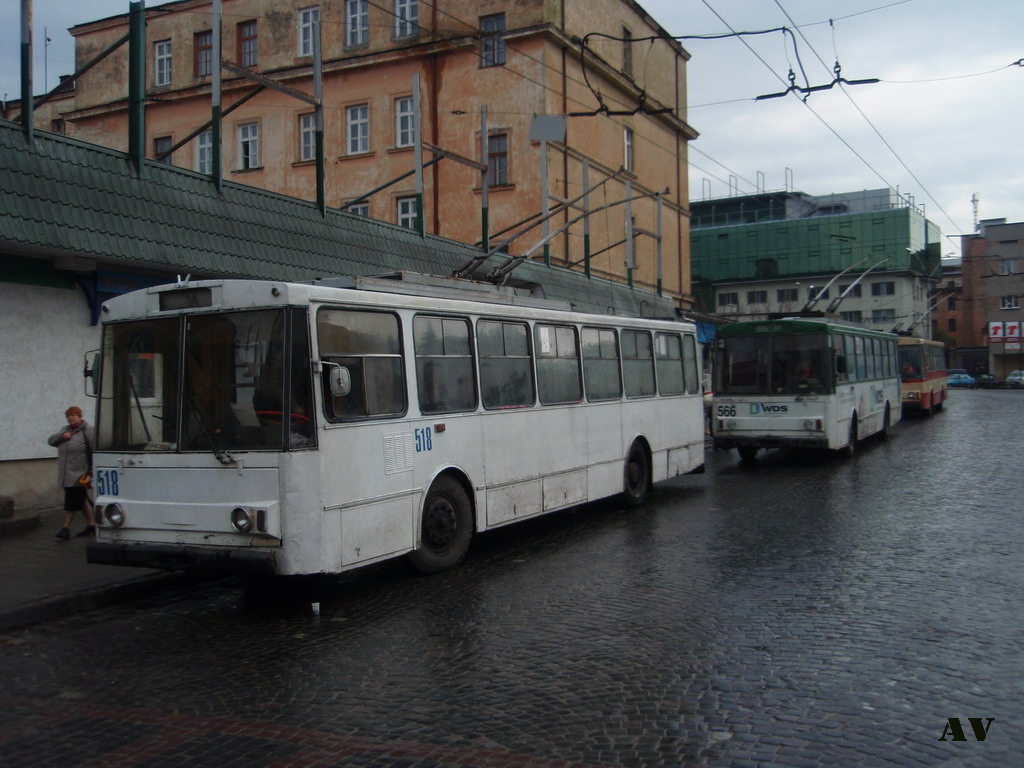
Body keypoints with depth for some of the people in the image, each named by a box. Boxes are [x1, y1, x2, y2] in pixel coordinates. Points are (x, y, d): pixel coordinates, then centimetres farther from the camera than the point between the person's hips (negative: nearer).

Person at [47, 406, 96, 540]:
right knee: (82, 499, 14)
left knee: (72, 501, -6)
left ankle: (66, 528, -2)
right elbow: (51, 441, 11)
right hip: (67, 474, 7)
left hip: (79, 474, -7)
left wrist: (93, 469, -17)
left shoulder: (88, 431, -8)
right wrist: (62, 436, -9)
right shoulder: (65, 430, 16)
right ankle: (91, 525, 24)